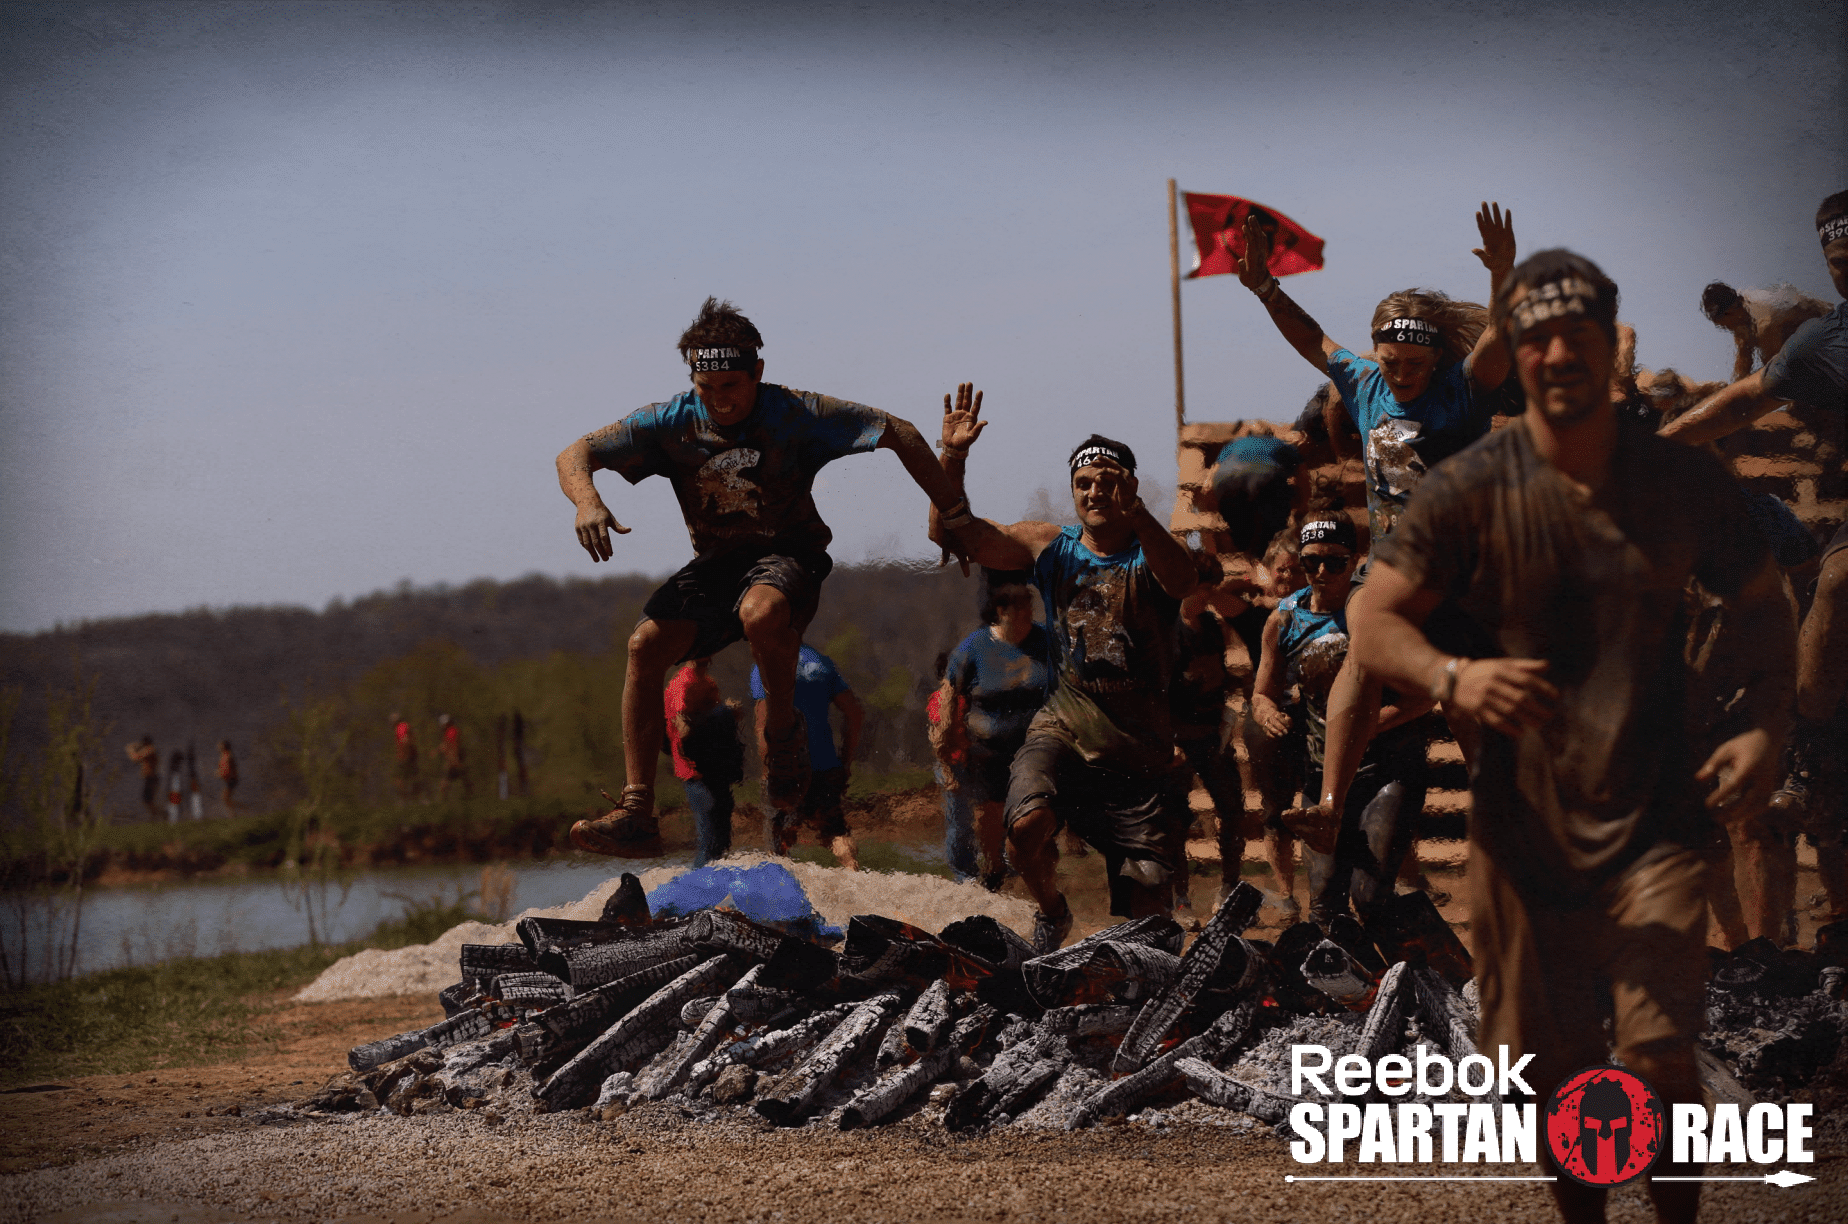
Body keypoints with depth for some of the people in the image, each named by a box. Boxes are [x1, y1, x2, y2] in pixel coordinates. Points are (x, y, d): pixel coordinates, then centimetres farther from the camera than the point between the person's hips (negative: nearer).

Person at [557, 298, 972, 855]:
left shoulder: (796, 414, -16)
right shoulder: (674, 421, -9)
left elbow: (899, 434, -13)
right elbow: (575, 455, -9)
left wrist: (954, 515, -13)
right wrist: (588, 501, -32)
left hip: (788, 554, -4)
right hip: (716, 561, 4)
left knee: (762, 613, -39)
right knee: (645, 645, -21)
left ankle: (783, 737, -13)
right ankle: (636, 810, -19)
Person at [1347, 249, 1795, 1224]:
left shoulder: (1686, 482, 1)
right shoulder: (1469, 491, -5)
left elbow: (1765, 609, 14)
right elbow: (1371, 621, -6)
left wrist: (1765, 727, -4)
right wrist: (1453, 677, -27)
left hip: (1656, 821, 0)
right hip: (1525, 821, 0)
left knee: (1658, 1052, -14)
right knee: (1550, 1069, 9)